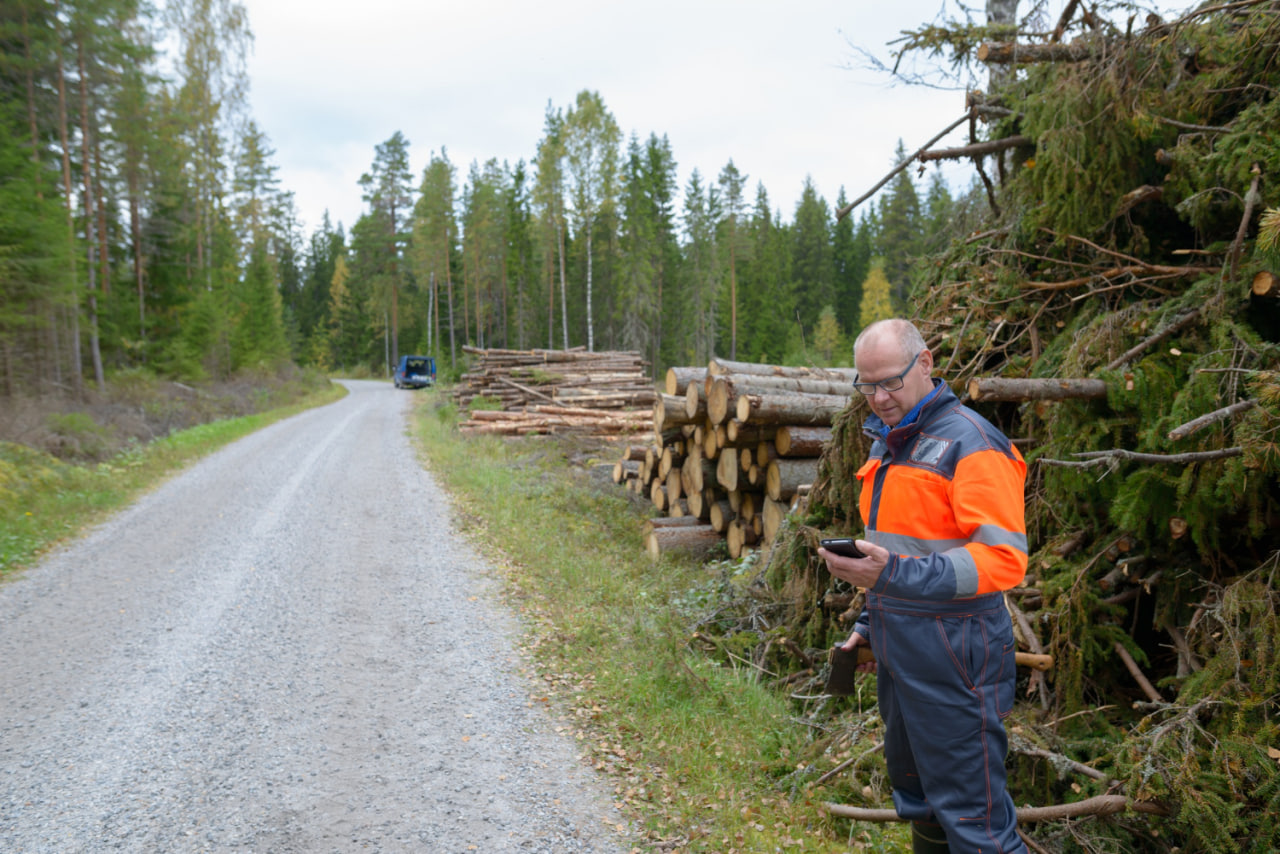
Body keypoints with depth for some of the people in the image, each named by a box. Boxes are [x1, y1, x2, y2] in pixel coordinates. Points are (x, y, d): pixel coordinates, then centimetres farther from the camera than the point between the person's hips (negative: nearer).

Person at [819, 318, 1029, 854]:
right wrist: (870, 621, 20)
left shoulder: (970, 442, -16)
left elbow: (1003, 559, -24)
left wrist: (895, 574, -32)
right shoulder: (887, 442, 13)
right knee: (917, 796, 21)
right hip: (897, 649, 9)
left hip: (951, 654, -9)